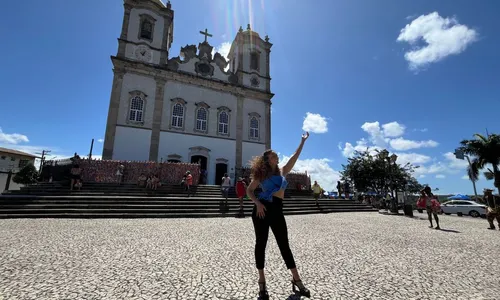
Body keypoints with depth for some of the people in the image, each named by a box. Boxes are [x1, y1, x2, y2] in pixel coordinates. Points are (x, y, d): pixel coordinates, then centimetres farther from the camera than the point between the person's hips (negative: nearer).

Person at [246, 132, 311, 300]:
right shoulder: (262, 174, 3)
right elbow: (249, 190, 3)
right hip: (262, 209, -3)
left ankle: (296, 280, 17)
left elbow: (295, 157, 16)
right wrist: (257, 203, -14)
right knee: (261, 243, 4)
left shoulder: (283, 172, 14)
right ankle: (262, 281, 16)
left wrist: (303, 141, 18)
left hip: (277, 211, 4)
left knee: (284, 245, 8)